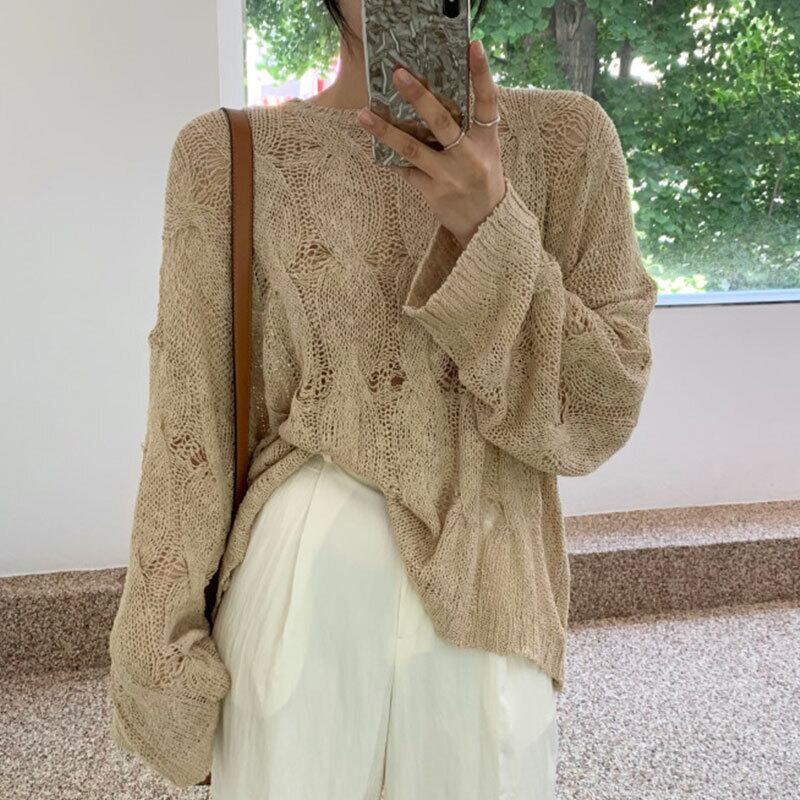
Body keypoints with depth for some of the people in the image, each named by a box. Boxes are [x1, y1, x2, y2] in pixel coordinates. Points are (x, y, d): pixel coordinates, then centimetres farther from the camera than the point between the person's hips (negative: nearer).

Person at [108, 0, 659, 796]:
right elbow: (188, 432, -2)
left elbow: (602, 409, -4)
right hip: (296, 593, 0)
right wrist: (165, 671, -4)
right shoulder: (227, 154, -3)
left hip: (484, 598, 1)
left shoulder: (564, 136, -1)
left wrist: (491, 229, -18)